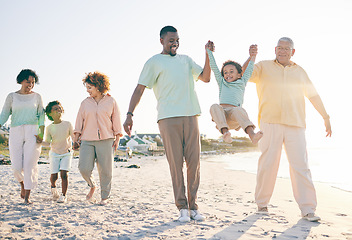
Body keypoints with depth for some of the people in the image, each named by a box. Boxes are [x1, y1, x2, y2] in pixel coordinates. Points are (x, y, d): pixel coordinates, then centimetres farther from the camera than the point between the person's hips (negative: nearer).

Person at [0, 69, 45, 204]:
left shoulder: (37, 97, 11)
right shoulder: (12, 97, 11)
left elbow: (41, 116, 6)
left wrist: (41, 133, -7)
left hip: (33, 132, 0)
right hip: (16, 132, 1)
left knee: (30, 164, -10)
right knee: (16, 166, -4)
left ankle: (27, 196, -3)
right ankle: (23, 184, 28)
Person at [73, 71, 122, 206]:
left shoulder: (111, 102, 7)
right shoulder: (85, 103, 12)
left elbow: (116, 121, 8)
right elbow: (79, 122, 13)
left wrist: (117, 139, 1)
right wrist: (76, 139, 6)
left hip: (106, 140, -2)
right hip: (87, 141, 2)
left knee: (105, 170, -2)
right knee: (84, 168, -10)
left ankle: (105, 196, 12)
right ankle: (92, 186, 20)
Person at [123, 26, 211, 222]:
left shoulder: (186, 60, 23)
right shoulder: (154, 62, 9)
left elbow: (206, 78, 21)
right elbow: (140, 88, 3)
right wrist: (130, 114, -8)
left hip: (191, 115, 4)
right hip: (168, 117, -4)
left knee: (194, 161, 0)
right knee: (175, 162, -5)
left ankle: (193, 206, 9)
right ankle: (182, 207, 3)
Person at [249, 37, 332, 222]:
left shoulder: (299, 71, 20)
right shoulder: (264, 67, 13)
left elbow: (313, 95, 24)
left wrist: (326, 117, 25)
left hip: (295, 125, 2)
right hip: (270, 123, -2)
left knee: (300, 166, -4)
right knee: (267, 164, -2)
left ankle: (308, 209, 0)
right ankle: (261, 203, 13)